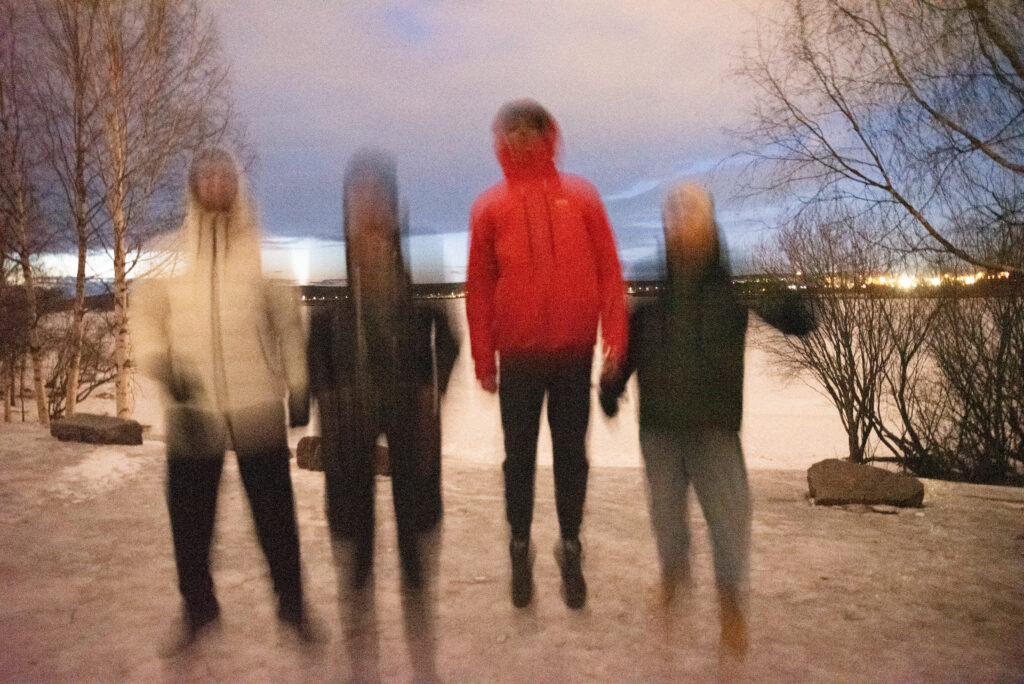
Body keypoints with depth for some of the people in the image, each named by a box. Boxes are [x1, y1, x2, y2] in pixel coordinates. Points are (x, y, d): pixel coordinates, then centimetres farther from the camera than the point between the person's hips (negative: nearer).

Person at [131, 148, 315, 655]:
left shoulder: (260, 247, 5)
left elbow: (287, 322, 7)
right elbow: (147, 316, 9)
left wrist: (298, 386, 5)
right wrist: (158, 362, -10)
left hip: (258, 407, -1)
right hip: (191, 409, 1)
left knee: (274, 510, 6)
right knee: (189, 514, 10)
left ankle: (291, 604, 25)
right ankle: (197, 608, 32)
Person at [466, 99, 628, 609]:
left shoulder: (581, 195, 4)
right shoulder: (490, 205, 3)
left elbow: (608, 270, 2)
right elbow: (478, 286, 3)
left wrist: (614, 336, -5)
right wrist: (483, 357, 1)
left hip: (574, 351, 0)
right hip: (518, 356, 0)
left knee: (571, 453, 11)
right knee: (520, 455, 9)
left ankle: (570, 546, 27)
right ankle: (520, 546, 26)